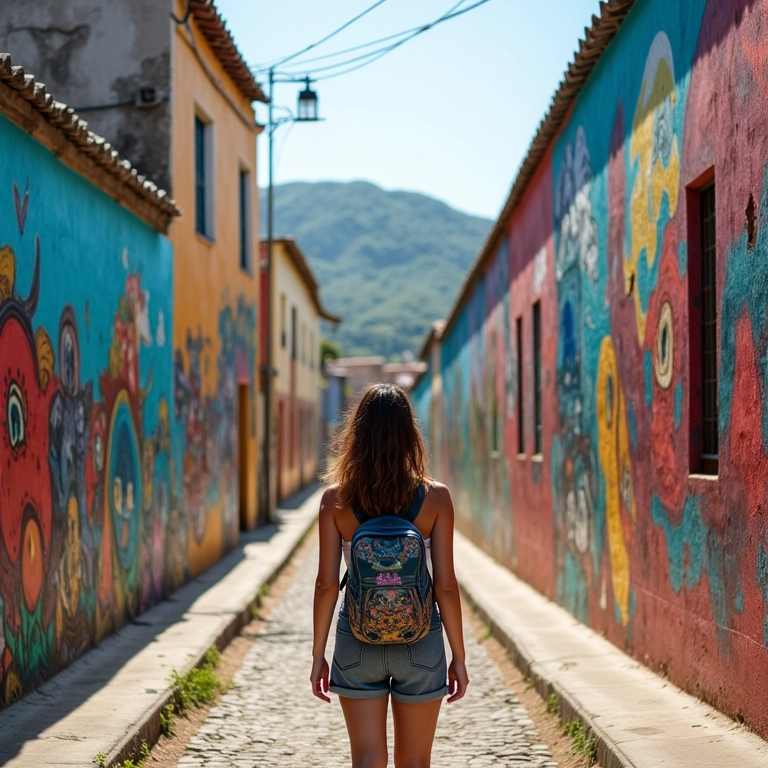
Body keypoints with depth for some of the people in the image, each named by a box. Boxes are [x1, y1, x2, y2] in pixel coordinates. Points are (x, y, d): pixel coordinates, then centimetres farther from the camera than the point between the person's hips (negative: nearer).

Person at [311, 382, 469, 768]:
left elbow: (326, 583, -5)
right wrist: (458, 656, 2)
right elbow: (445, 585, -7)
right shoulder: (435, 497, -7)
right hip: (420, 640, 0)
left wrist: (318, 654, 4)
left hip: (357, 639, 0)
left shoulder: (335, 498, -6)